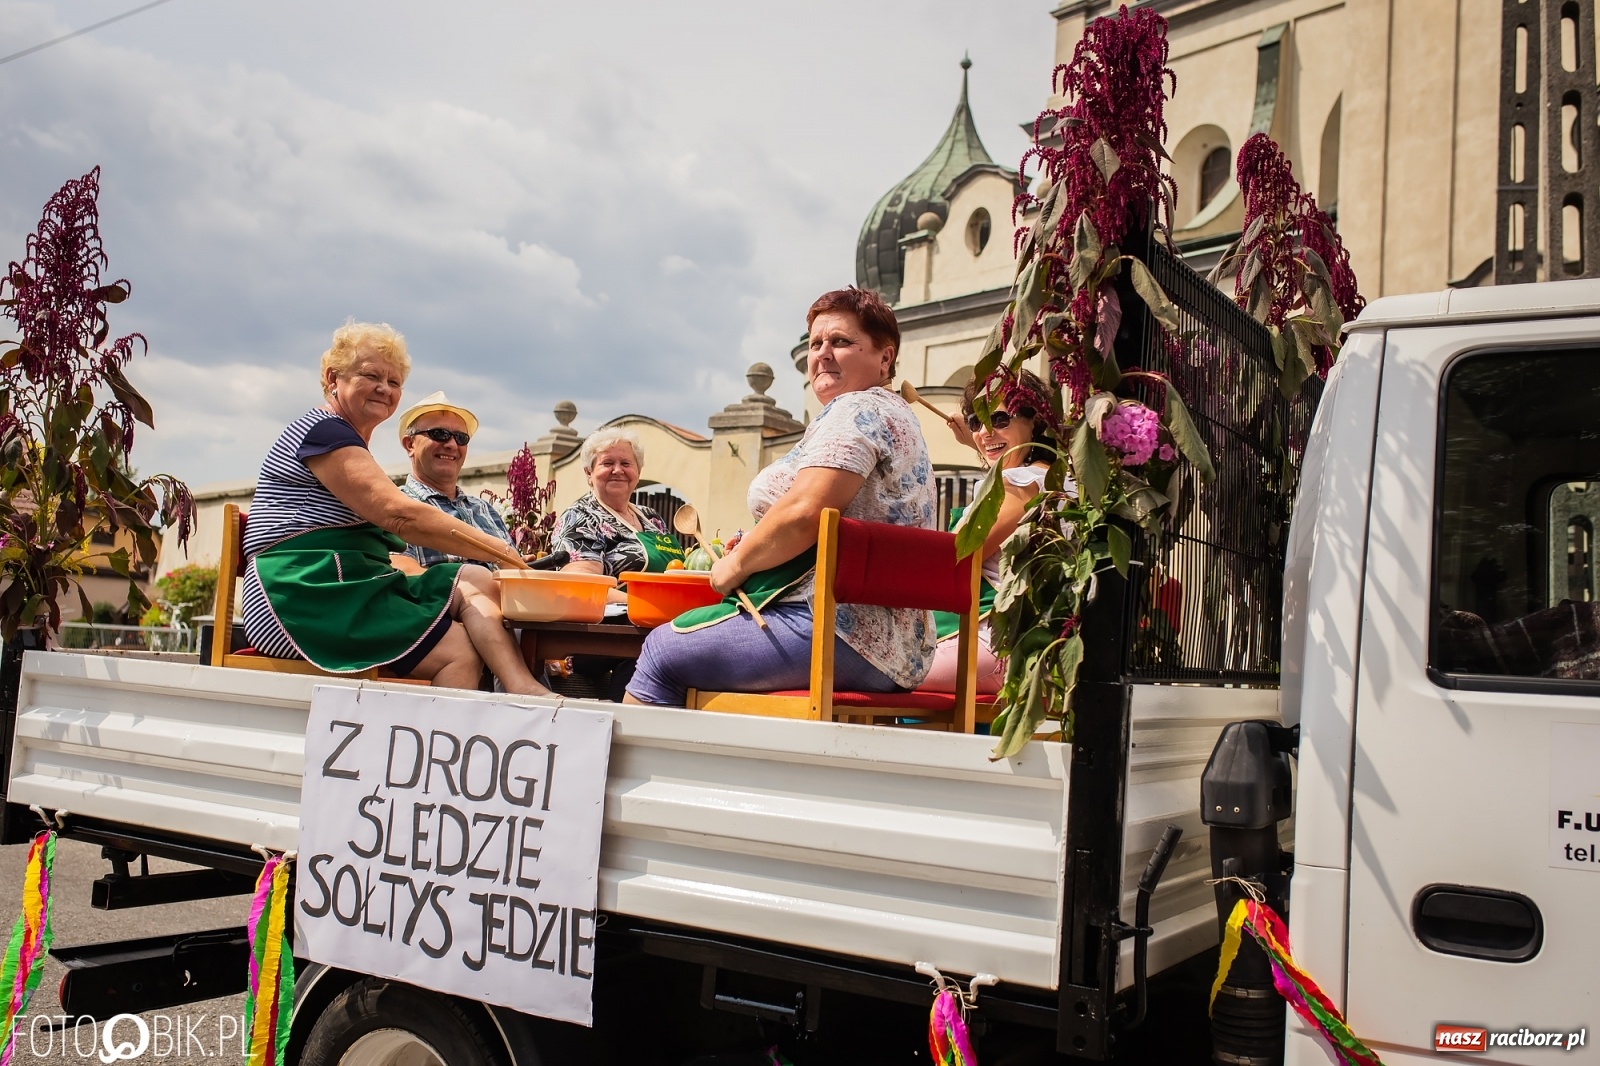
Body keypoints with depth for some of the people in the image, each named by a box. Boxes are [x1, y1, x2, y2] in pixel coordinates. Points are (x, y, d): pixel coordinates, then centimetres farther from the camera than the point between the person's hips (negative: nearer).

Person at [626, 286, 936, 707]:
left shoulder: (857, 409, -9)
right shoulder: (894, 414, 23)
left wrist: (736, 564, -5)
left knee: (663, 651, -4)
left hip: (836, 635, -11)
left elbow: (802, 514, -21)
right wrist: (748, 554, 13)